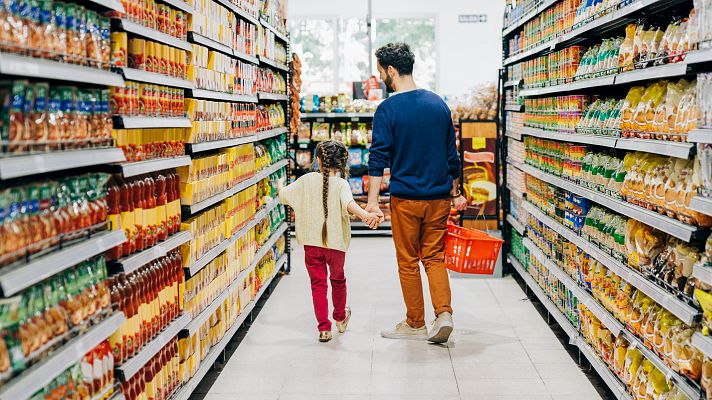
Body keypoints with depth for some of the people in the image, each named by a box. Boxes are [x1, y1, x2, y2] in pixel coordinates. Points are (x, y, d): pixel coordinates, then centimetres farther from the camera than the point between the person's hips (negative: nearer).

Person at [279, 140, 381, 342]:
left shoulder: (307, 180, -4)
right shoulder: (341, 184, -13)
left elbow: (284, 196, 7)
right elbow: (348, 203, -33)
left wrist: (280, 185, 30)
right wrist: (365, 215, -49)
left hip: (312, 244, 1)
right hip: (336, 243, -1)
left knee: (318, 284, 9)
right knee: (338, 280, 22)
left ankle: (324, 328, 4)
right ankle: (340, 318, 41)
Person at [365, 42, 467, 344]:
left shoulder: (388, 109, -9)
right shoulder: (438, 104, 6)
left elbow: (379, 160, -13)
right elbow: (452, 155, 11)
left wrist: (372, 203, -13)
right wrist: (455, 193, 19)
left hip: (406, 198, -4)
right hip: (439, 197, 4)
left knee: (408, 262, 8)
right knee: (435, 257, 14)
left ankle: (415, 324, 17)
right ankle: (444, 314, -2)